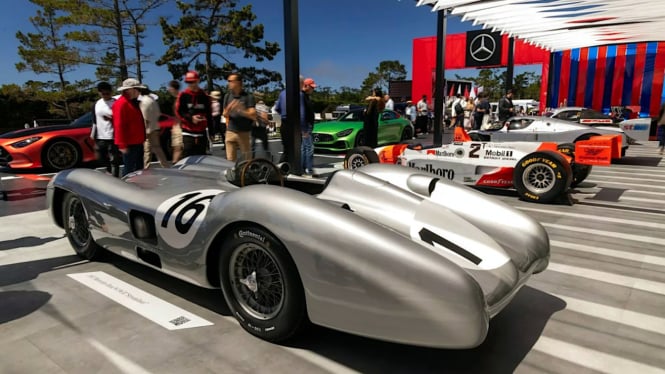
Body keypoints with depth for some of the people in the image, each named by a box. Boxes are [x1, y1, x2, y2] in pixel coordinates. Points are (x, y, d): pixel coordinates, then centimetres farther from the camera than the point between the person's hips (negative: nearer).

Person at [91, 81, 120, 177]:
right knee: (100, 158, 15)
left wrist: (112, 119, -22)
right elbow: (94, 121, 18)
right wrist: (93, 135, 16)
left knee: (114, 160, -2)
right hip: (100, 137, 6)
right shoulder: (97, 104, 12)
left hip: (112, 137, -6)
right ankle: (109, 170, 40)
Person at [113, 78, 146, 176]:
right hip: (129, 144, -10)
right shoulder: (121, 103, -15)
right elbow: (119, 126, -21)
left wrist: (141, 139, 22)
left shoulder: (133, 102, 16)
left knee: (139, 167, 18)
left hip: (137, 142, 10)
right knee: (129, 168, -5)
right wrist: (122, 145, -24)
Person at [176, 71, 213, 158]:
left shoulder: (204, 96, 7)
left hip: (202, 133, 3)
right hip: (188, 132, -2)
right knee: (187, 157, -9)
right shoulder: (183, 95, 0)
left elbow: (209, 114, 10)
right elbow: (178, 112, -1)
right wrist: (190, 118, -17)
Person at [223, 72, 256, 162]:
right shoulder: (227, 96, 9)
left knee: (246, 158, 5)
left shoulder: (248, 97, -3)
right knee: (230, 159, 2)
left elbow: (253, 116, -9)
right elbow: (224, 114, 12)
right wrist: (228, 110, -11)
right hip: (230, 132, 3)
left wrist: (241, 110, -25)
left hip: (244, 132, -3)